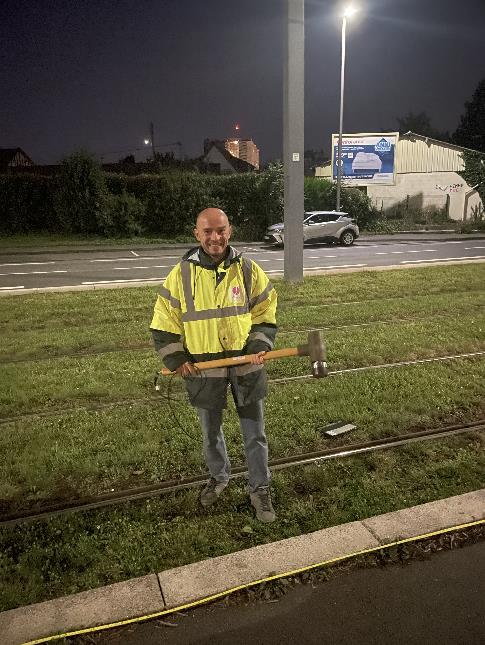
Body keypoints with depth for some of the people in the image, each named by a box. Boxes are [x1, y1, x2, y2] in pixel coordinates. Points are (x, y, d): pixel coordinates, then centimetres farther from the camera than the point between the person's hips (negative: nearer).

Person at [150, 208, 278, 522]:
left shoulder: (248, 270, -4)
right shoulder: (182, 274, -6)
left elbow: (265, 314, 4)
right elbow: (164, 322, 1)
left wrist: (260, 346, -10)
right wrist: (176, 359, -6)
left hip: (246, 364, 0)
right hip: (204, 368, 1)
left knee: (255, 434, 9)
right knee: (211, 432, 19)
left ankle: (260, 489, 29)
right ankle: (219, 476, 45)